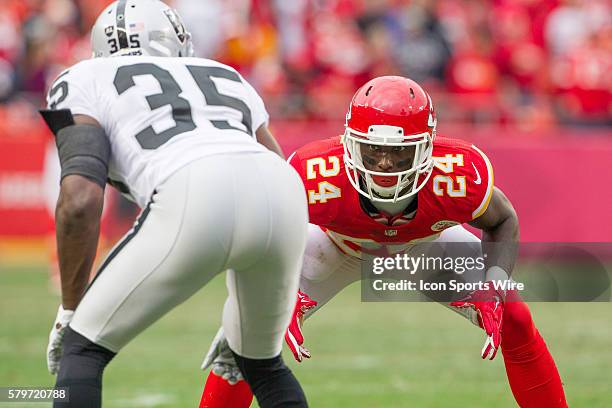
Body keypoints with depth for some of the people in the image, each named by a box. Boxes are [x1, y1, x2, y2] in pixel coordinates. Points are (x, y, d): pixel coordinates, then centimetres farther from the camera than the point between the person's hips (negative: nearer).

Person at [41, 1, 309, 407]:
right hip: (285, 197, 5)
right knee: (262, 363, 30)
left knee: (82, 350, 14)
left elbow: (80, 201, 6)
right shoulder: (226, 78, 37)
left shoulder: (84, 82, 23)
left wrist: (70, 309, 17)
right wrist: (243, 327, 40)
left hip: (195, 203, -5)